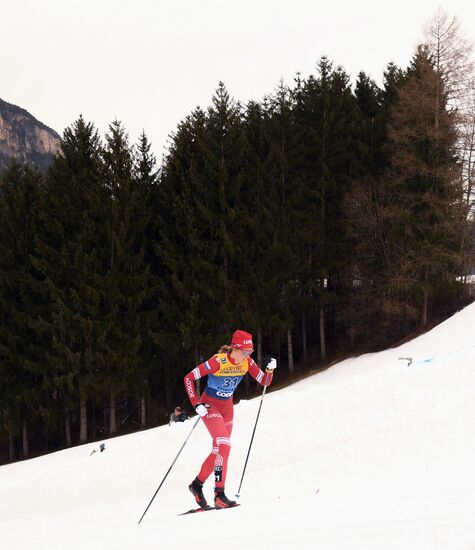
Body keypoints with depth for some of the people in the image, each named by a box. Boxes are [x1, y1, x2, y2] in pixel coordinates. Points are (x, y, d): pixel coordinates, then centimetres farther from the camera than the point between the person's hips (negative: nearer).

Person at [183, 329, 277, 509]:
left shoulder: (247, 362, -9)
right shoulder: (218, 361, -26)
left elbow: (264, 382, -1)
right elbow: (188, 378, -20)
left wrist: (270, 370, -21)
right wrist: (197, 404, -24)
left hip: (227, 408, 7)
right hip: (210, 406, -7)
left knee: (219, 449, 11)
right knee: (224, 445, -22)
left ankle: (197, 484, 31)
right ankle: (219, 495, -23)